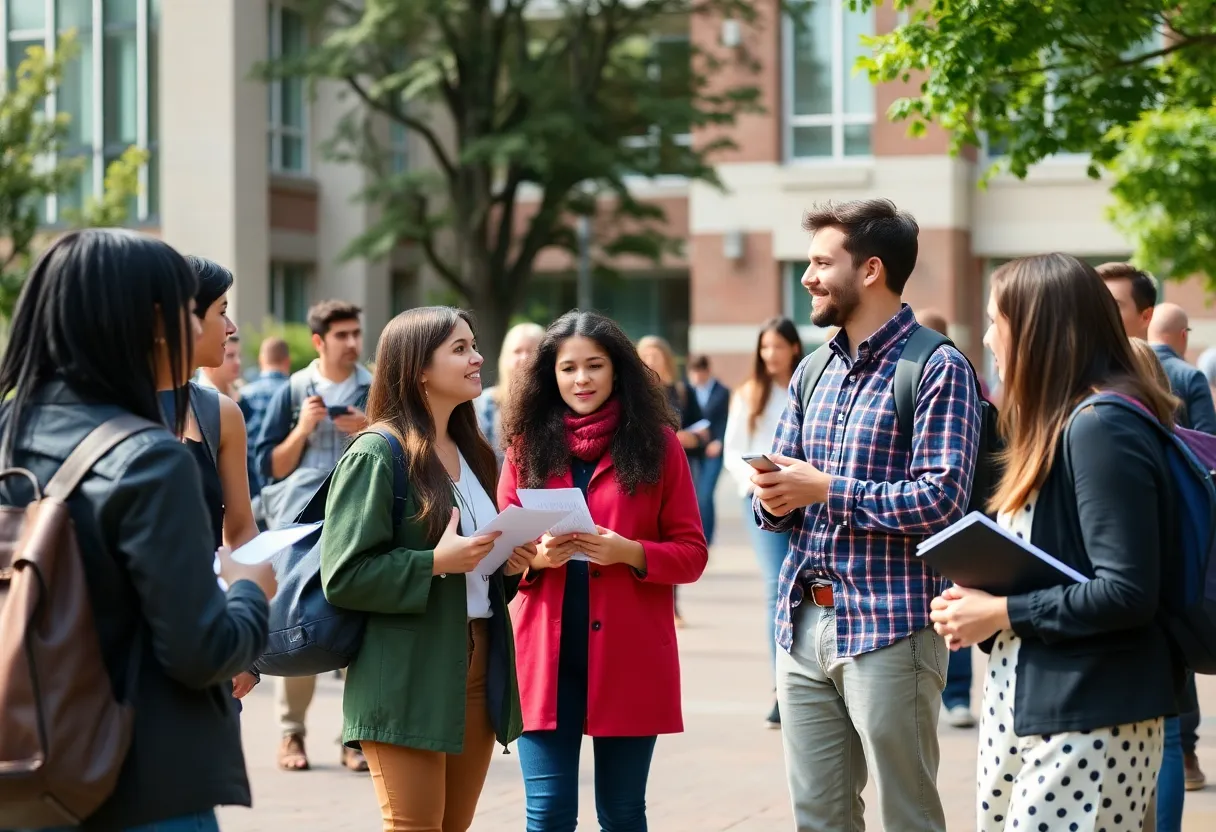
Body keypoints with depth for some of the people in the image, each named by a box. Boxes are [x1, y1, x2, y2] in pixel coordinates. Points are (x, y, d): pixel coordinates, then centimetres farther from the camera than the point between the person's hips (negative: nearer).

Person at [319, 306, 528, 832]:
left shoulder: (470, 453, 15)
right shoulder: (377, 454, -10)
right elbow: (343, 576, -15)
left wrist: (508, 564, 4)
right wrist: (436, 562, -20)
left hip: (478, 667, 8)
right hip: (410, 677, -8)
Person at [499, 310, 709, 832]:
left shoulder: (656, 444, 3)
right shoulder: (528, 445, 7)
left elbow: (692, 554, 2)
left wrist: (629, 552, -16)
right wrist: (537, 555, -13)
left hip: (628, 656, -1)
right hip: (545, 654, 1)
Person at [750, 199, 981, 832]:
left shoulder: (938, 370, -8)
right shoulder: (814, 372, 15)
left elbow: (940, 499, -18)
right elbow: (780, 492, 17)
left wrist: (825, 489, -16)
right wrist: (774, 499, -6)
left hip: (890, 630, -7)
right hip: (804, 625, 7)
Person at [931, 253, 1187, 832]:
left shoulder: (1100, 427, -15)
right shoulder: (1066, 422, 16)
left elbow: (1127, 593, -21)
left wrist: (1003, 614, -13)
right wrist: (979, 607, 5)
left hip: (1088, 724, -10)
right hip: (1027, 709, 10)